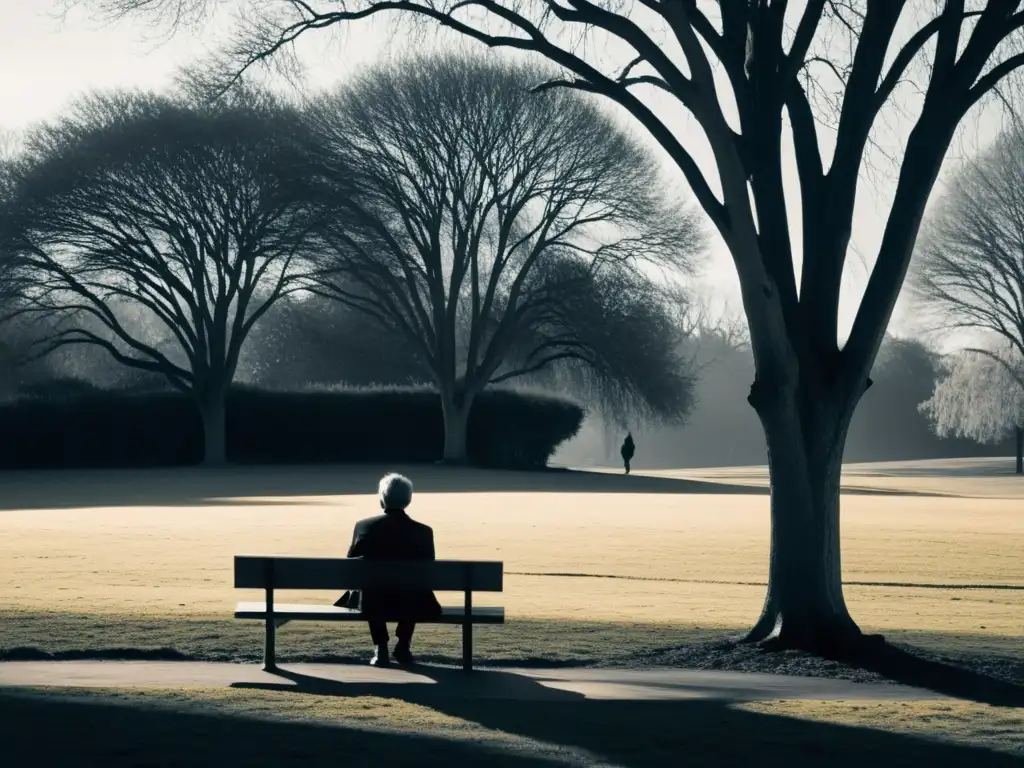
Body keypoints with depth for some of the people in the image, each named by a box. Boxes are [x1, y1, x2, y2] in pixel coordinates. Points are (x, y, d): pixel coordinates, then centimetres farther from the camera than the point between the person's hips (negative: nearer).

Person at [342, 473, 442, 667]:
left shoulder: (364, 526, -6)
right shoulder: (423, 532, -6)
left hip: (374, 604, 0)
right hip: (411, 605, 0)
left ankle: (381, 649, 25)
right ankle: (403, 646, 30)